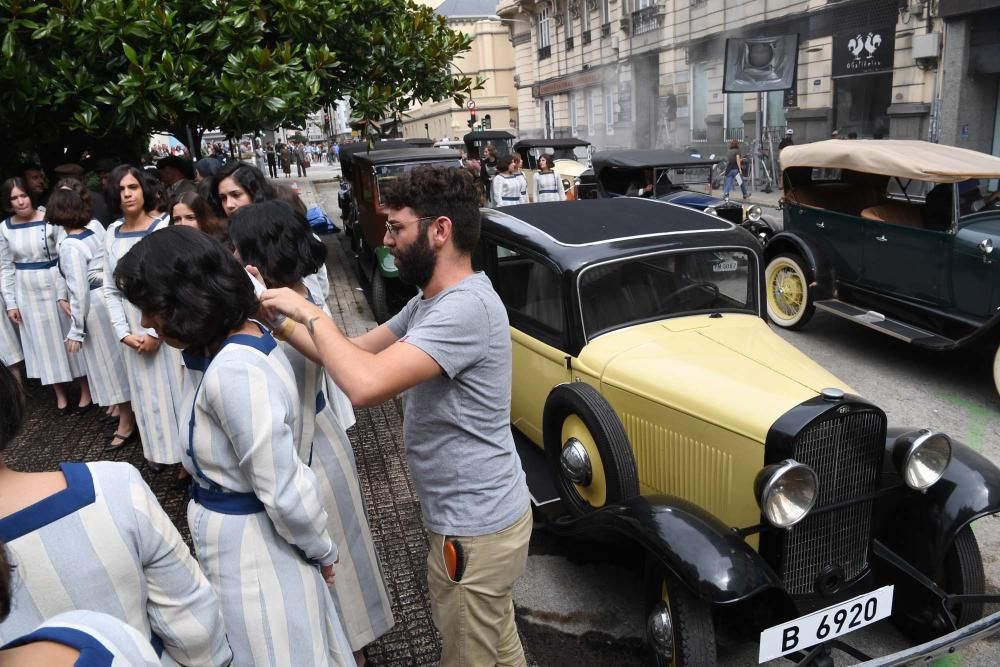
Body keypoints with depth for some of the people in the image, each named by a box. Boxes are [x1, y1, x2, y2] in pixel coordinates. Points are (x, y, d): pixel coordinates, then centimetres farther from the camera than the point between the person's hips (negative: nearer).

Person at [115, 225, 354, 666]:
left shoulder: (234, 372, -30)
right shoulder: (241, 339, 0)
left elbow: (285, 491, -27)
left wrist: (322, 550, -12)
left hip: (249, 543, -8)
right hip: (241, 529, 8)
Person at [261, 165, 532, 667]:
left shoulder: (466, 307, -28)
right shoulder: (432, 300, 6)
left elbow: (365, 385, -37)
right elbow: (359, 352, 9)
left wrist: (310, 313, -21)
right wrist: (280, 319, -2)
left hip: (473, 529, -9)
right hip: (482, 515, 9)